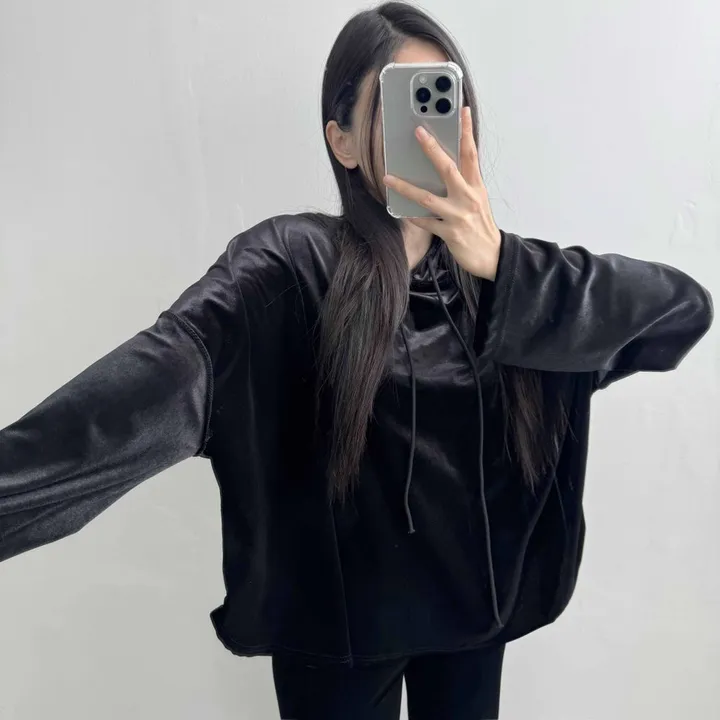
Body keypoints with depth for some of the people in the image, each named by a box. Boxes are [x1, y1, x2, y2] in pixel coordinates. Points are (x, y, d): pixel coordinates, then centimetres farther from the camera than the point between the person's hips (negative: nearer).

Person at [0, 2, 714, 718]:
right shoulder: (291, 264, -17)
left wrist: (503, 264, -27)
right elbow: (170, 366, -35)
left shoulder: (502, 272, -3)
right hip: (336, 626, -3)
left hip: (476, 611, 4)